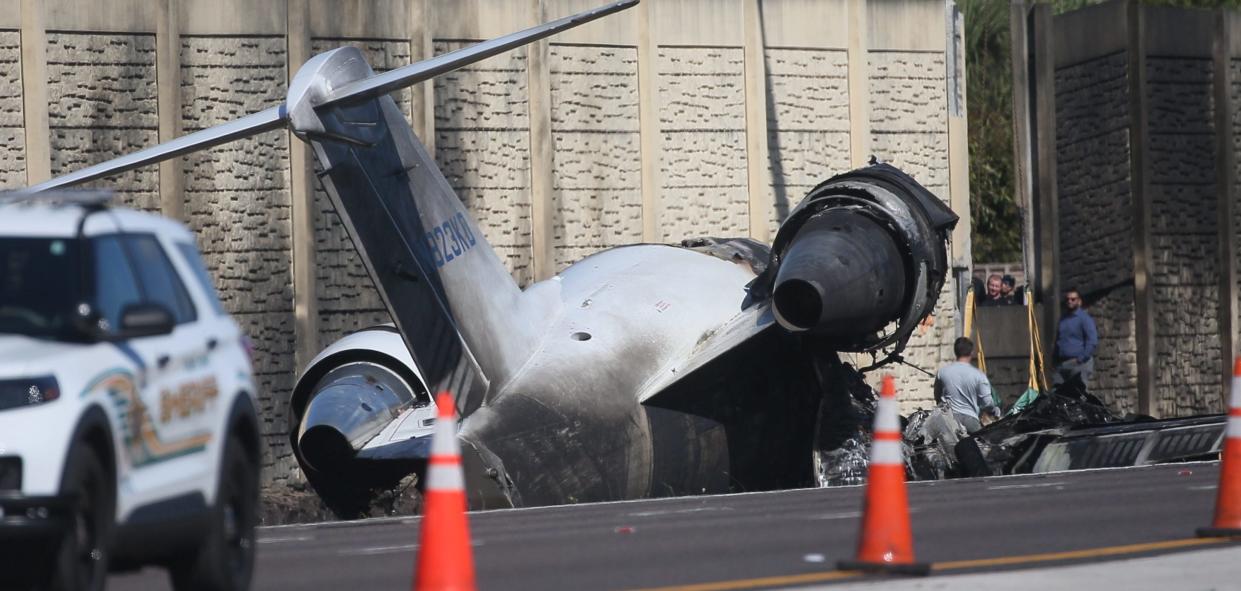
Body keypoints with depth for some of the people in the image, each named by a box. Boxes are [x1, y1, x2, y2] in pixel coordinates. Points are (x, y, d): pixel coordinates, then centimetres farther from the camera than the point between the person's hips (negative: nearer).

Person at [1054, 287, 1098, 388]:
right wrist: (1055, 359, 12)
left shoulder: (1084, 318, -2)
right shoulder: (1063, 319, 19)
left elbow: (1092, 341, -11)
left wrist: (1080, 359, -16)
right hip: (1061, 364, 6)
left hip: (1079, 364, -6)